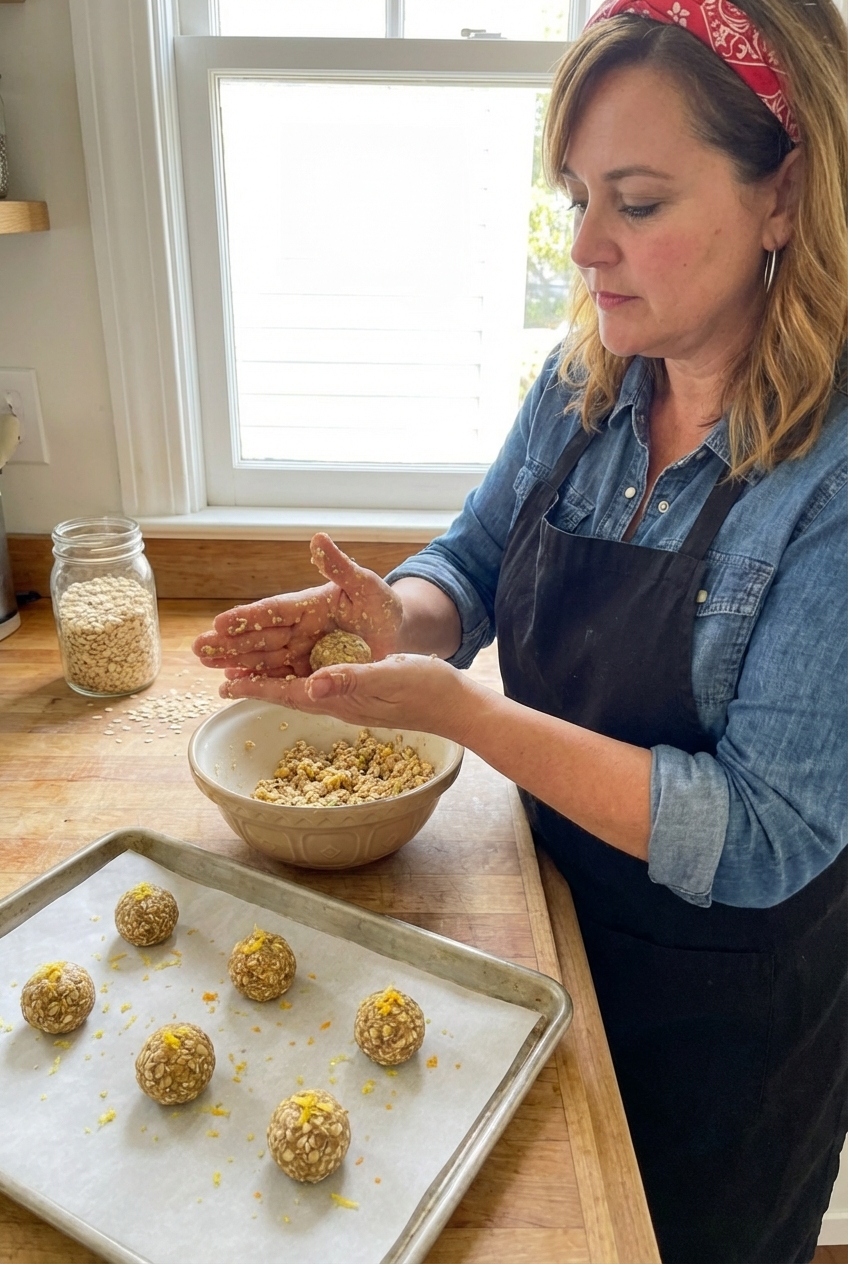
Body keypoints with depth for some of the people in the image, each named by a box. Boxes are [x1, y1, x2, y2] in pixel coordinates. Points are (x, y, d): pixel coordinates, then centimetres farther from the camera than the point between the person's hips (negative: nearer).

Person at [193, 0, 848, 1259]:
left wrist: (459, 709, -35)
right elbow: (471, 562, 1)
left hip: (733, 1015, -4)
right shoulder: (581, 383, -9)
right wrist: (393, 614, -22)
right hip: (562, 923, 5)